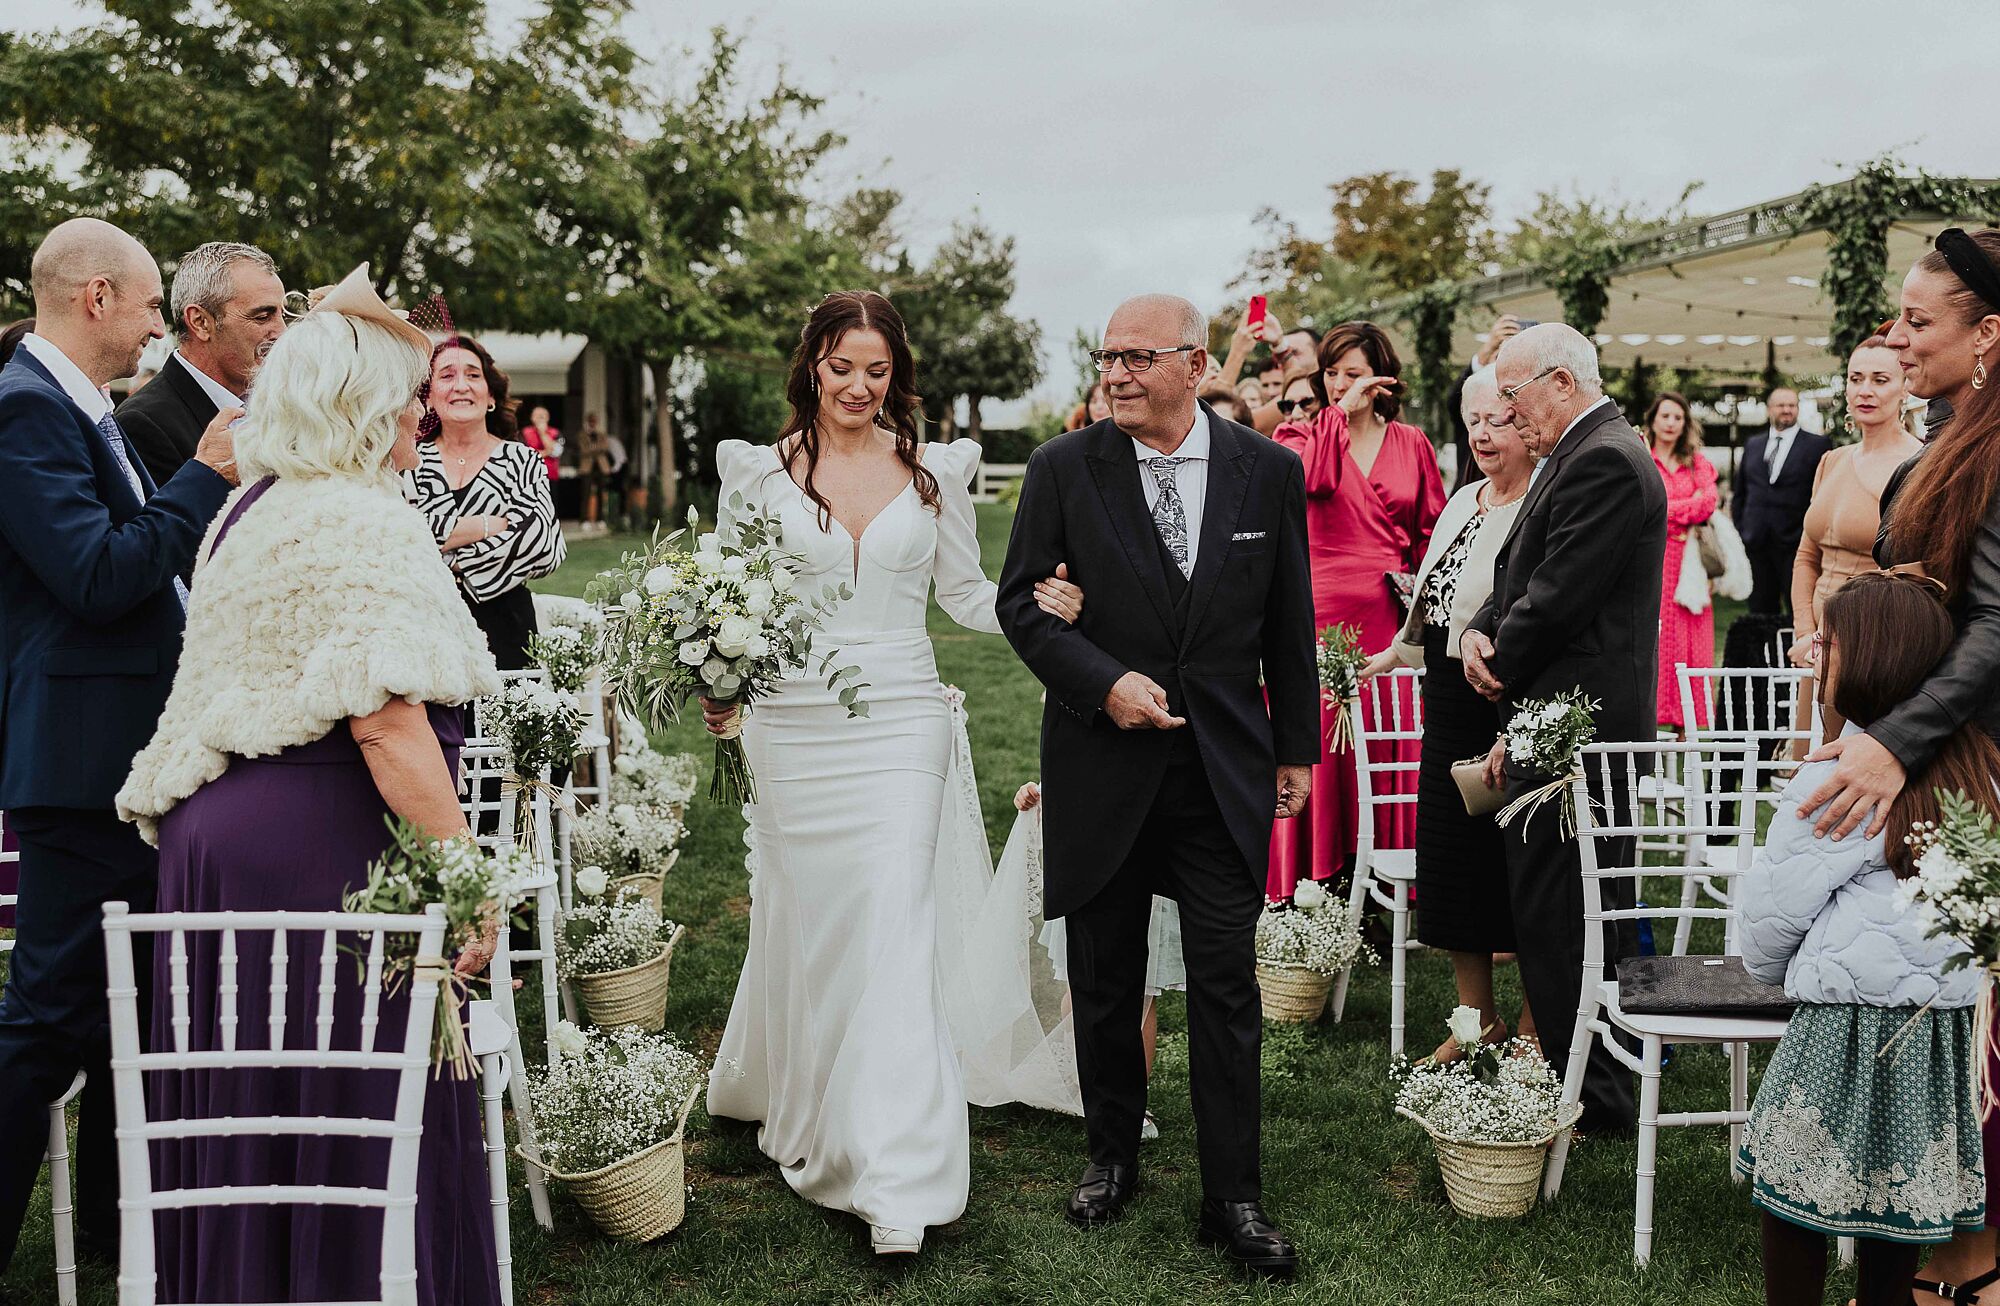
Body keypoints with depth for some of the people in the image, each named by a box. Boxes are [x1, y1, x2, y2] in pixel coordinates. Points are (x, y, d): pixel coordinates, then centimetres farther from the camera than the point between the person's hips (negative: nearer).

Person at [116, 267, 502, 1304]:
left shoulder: (251, 510, 14)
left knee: (248, 1118, 18)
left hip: (213, 834, 9)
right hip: (325, 851, -9)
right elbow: (383, 719, -24)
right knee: (354, 1119, 1)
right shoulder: (364, 522, -15)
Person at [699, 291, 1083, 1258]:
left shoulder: (932, 470, 6)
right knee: (803, 917, 9)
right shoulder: (760, 472, 4)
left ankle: (895, 1177, -3)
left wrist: (1041, 605, -10)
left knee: (894, 921, -7)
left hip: (899, 721, 0)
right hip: (794, 723, 1)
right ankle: (794, 1099, 36)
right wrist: (716, 688, -10)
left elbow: (964, 590, 9)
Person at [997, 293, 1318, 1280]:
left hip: (1225, 767, 0)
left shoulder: (1269, 470, 1)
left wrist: (1297, 748, 10)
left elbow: (1289, 621, 7)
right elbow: (1022, 603, -2)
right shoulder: (1062, 469, -3)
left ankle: (1233, 1197, 13)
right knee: (1105, 981, 12)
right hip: (1101, 764, 0)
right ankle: (1113, 1155, 32)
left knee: (1226, 983, 1)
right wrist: (1105, 684, -16)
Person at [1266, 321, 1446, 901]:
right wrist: (1341, 412, -10)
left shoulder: (1411, 443, 14)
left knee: (1390, 752, 2)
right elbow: (1310, 478, -17)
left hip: (1390, 615, 2)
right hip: (1319, 614, -2)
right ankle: (1315, 889, 5)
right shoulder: (1303, 433, 7)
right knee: (1317, 749, -3)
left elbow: (1432, 532, 16)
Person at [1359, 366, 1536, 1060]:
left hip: (1509, 710, -9)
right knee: (1451, 860, 15)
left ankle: (1534, 1026, 19)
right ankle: (1479, 1017, 30)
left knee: (1515, 868, 2)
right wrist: (1397, 652, 33)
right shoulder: (1464, 500, 13)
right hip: (1450, 709, 9)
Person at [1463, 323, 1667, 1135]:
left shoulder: (1603, 462, -16)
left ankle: (1592, 1098, 5)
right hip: (1580, 727, 11)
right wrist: (1478, 630, -2)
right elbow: (1524, 580, 17)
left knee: (1557, 920, -4)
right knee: (1583, 915, 17)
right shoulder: (1585, 454, 17)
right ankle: (1600, 1083, 28)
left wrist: (1500, 673, -6)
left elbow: (1557, 597, -20)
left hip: (1573, 726, -11)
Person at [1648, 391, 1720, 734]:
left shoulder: (1697, 462, 15)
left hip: (1688, 561, 3)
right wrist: (1690, 506, -4)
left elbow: (1709, 503, 0)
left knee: (1688, 640, -1)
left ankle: (1684, 725, 1)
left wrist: (1667, 510, -5)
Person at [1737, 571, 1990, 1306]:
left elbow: (1776, 902, -4)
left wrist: (1765, 968, 16)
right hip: (1947, 1020, 6)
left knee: (1793, 1190, 8)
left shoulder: (1839, 779, -11)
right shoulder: (1976, 769, 6)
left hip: (1847, 1023, -6)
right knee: (1896, 1188, 18)